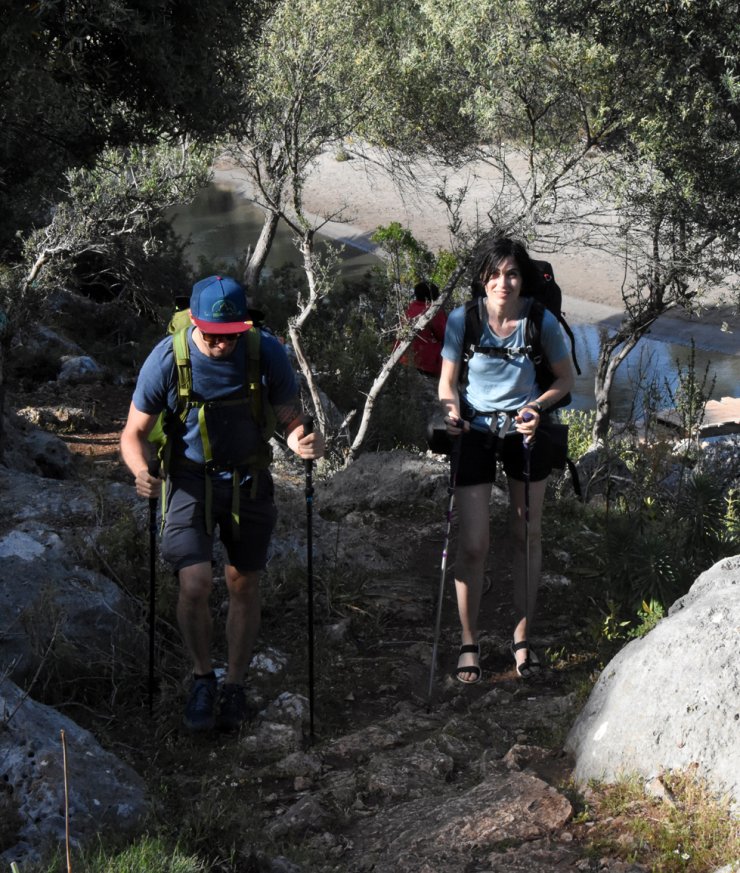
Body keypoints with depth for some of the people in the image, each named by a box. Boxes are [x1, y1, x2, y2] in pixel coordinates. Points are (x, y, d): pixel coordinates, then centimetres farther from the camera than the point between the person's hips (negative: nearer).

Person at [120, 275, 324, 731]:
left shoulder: (267, 351, -16)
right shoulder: (167, 358, -18)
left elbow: (289, 416, -6)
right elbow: (135, 431, -9)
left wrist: (302, 440, -30)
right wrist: (142, 471, -30)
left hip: (249, 481, 2)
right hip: (191, 480, -2)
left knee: (244, 586, 11)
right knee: (195, 585, -16)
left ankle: (235, 686, 31)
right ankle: (203, 679, 9)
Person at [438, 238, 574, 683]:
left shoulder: (542, 322, -13)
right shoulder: (462, 319, -13)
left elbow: (566, 380, -1)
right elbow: (448, 382, -3)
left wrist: (538, 405, -20)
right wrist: (452, 413, -23)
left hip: (526, 432, 1)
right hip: (475, 433, -1)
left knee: (527, 535, 11)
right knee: (473, 545, -3)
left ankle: (523, 637, 25)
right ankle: (469, 643, 12)